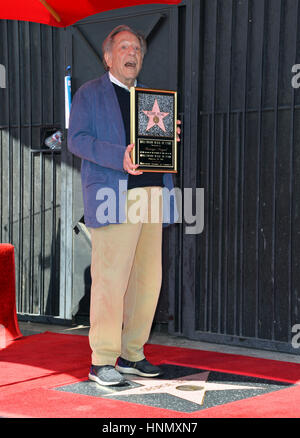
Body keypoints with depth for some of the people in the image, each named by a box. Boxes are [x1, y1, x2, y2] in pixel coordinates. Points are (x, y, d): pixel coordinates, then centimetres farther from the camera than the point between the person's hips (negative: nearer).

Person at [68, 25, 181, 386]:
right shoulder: (89, 93, 7)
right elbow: (77, 139, -5)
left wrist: (169, 137, 4)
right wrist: (119, 157, -18)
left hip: (150, 196, 7)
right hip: (114, 197, -6)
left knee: (147, 279, 5)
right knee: (110, 278, -10)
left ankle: (131, 355, 15)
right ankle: (102, 361, -3)